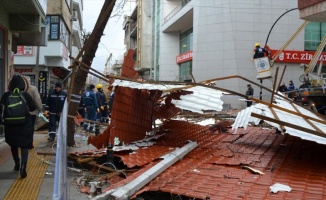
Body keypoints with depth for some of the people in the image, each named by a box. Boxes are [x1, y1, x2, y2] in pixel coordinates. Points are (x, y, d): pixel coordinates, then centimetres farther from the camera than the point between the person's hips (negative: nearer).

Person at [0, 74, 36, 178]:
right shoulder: (26, 95, -9)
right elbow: (33, 108, -2)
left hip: (10, 124, 2)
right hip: (24, 124, -1)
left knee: (13, 145, 19)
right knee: (24, 145, 3)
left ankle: (17, 164, 30)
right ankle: (23, 165, -17)